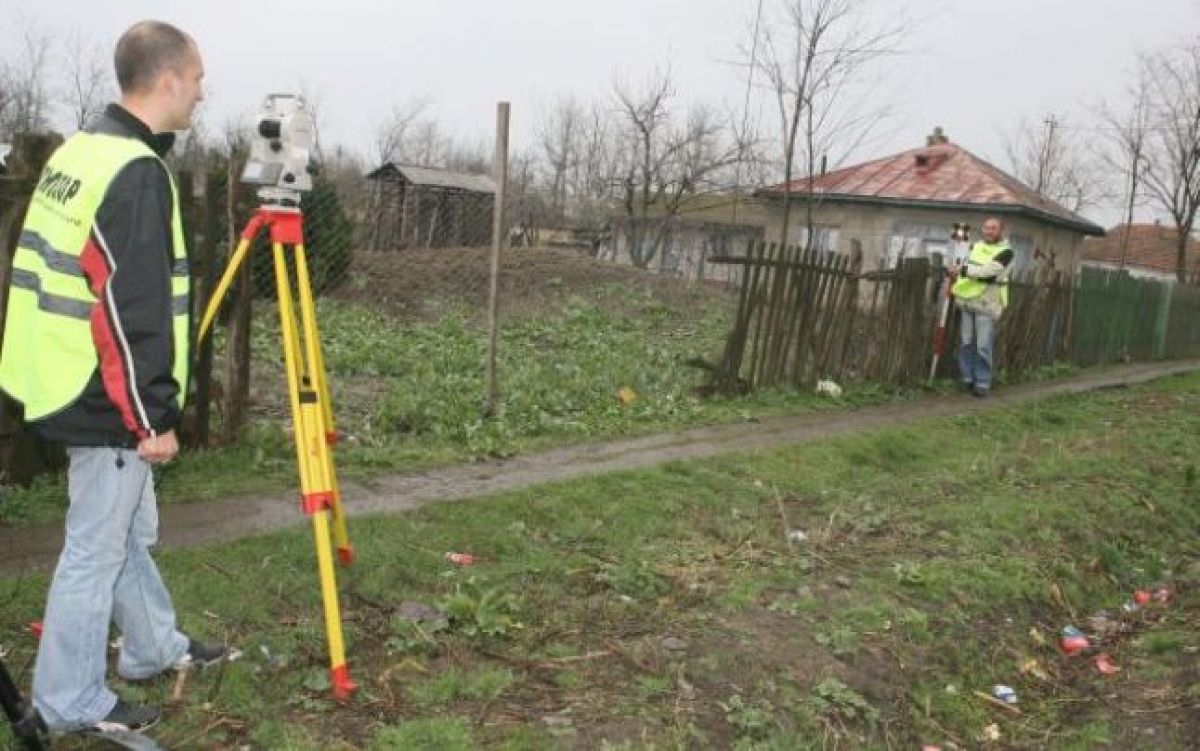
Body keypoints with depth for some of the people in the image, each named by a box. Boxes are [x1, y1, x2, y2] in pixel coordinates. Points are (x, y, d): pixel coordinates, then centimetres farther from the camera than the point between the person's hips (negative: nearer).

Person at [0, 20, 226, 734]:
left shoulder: (80, 150, 11)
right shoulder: (137, 172, -20)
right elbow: (130, 312, -24)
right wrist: (152, 416, -19)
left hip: (73, 386, 10)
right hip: (109, 404, -10)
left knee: (132, 530, 22)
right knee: (97, 550, 4)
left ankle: (156, 647, 39)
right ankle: (70, 701, 19)